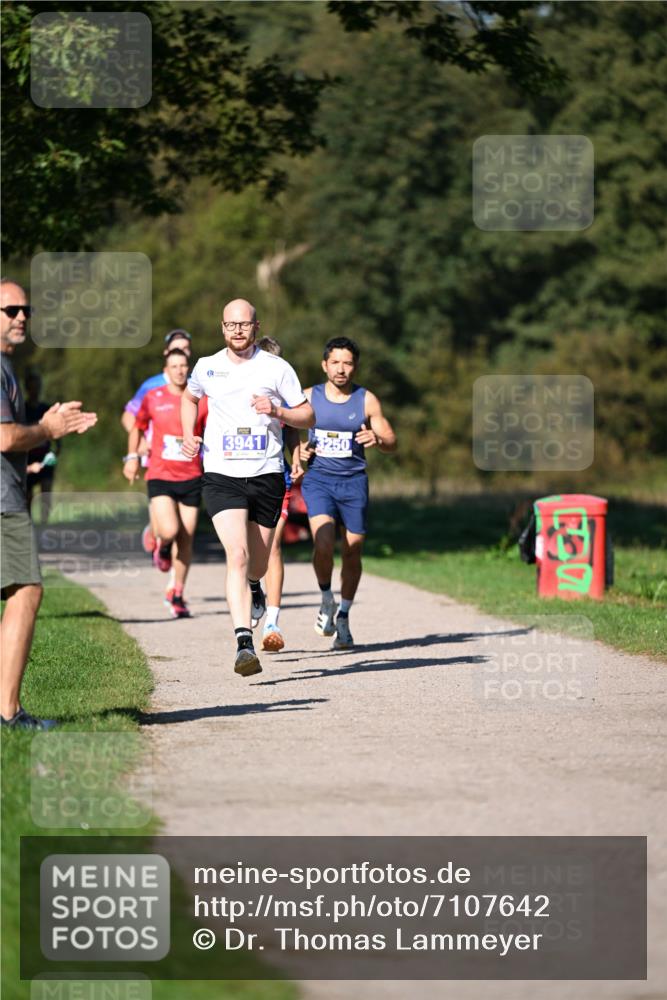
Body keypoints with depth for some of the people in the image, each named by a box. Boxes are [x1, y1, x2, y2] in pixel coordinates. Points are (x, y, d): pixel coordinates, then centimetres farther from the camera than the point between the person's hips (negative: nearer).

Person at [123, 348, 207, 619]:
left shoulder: (200, 400, 2)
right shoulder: (153, 398, 2)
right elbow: (137, 427, 17)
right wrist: (132, 457, 8)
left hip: (191, 478, 2)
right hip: (160, 477, -2)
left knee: (185, 540, 2)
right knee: (169, 531, -20)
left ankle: (177, 594, 17)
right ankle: (163, 547, 18)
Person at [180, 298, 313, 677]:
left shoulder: (277, 368, 0)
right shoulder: (207, 368, 5)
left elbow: (308, 417, 4)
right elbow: (190, 397, 27)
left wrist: (277, 411, -15)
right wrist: (189, 435, 11)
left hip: (267, 475, 1)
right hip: (222, 475, -1)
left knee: (258, 562, 13)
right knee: (237, 556, -20)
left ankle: (254, 587, 53)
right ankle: (244, 643, -27)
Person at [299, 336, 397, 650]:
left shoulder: (367, 400, 2)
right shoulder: (309, 397, 4)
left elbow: (391, 441, 1)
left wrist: (377, 440, -21)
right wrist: (299, 448, -7)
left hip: (354, 481, 1)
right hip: (318, 477, -1)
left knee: (352, 552, 3)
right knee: (323, 543, -22)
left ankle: (343, 615, 22)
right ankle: (326, 599, 4)